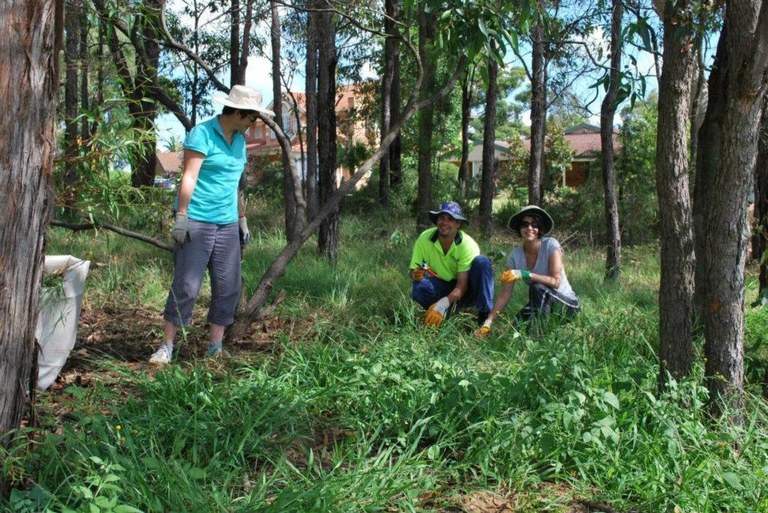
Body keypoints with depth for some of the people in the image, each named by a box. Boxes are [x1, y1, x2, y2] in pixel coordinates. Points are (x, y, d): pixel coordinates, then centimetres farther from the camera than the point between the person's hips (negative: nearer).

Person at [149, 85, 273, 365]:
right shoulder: (202, 133, -6)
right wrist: (181, 217, -18)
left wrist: (242, 220, 20)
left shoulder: (239, 140, 15)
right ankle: (166, 347, 3)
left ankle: (215, 347, 13)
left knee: (228, 288, 4)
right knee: (185, 286, -7)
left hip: (227, 225, 7)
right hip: (196, 222, -7)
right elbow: (189, 177, -12)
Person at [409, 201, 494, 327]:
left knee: (482, 261, -29)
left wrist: (442, 305, -40)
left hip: (464, 291, -1)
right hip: (440, 287, 1)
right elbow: (413, 271, -6)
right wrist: (416, 274, -32)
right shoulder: (424, 239, -14)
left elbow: (462, 285, -24)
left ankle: (485, 315, -25)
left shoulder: (468, 245, -21)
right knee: (419, 288, -32)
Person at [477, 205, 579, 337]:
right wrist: (488, 322, -18)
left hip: (567, 304, -5)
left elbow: (556, 281, -25)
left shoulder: (551, 245, -17)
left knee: (537, 288, -32)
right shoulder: (515, 255, -5)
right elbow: (505, 294, -8)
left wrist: (525, 275, -36)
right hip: (541, 303, 5)